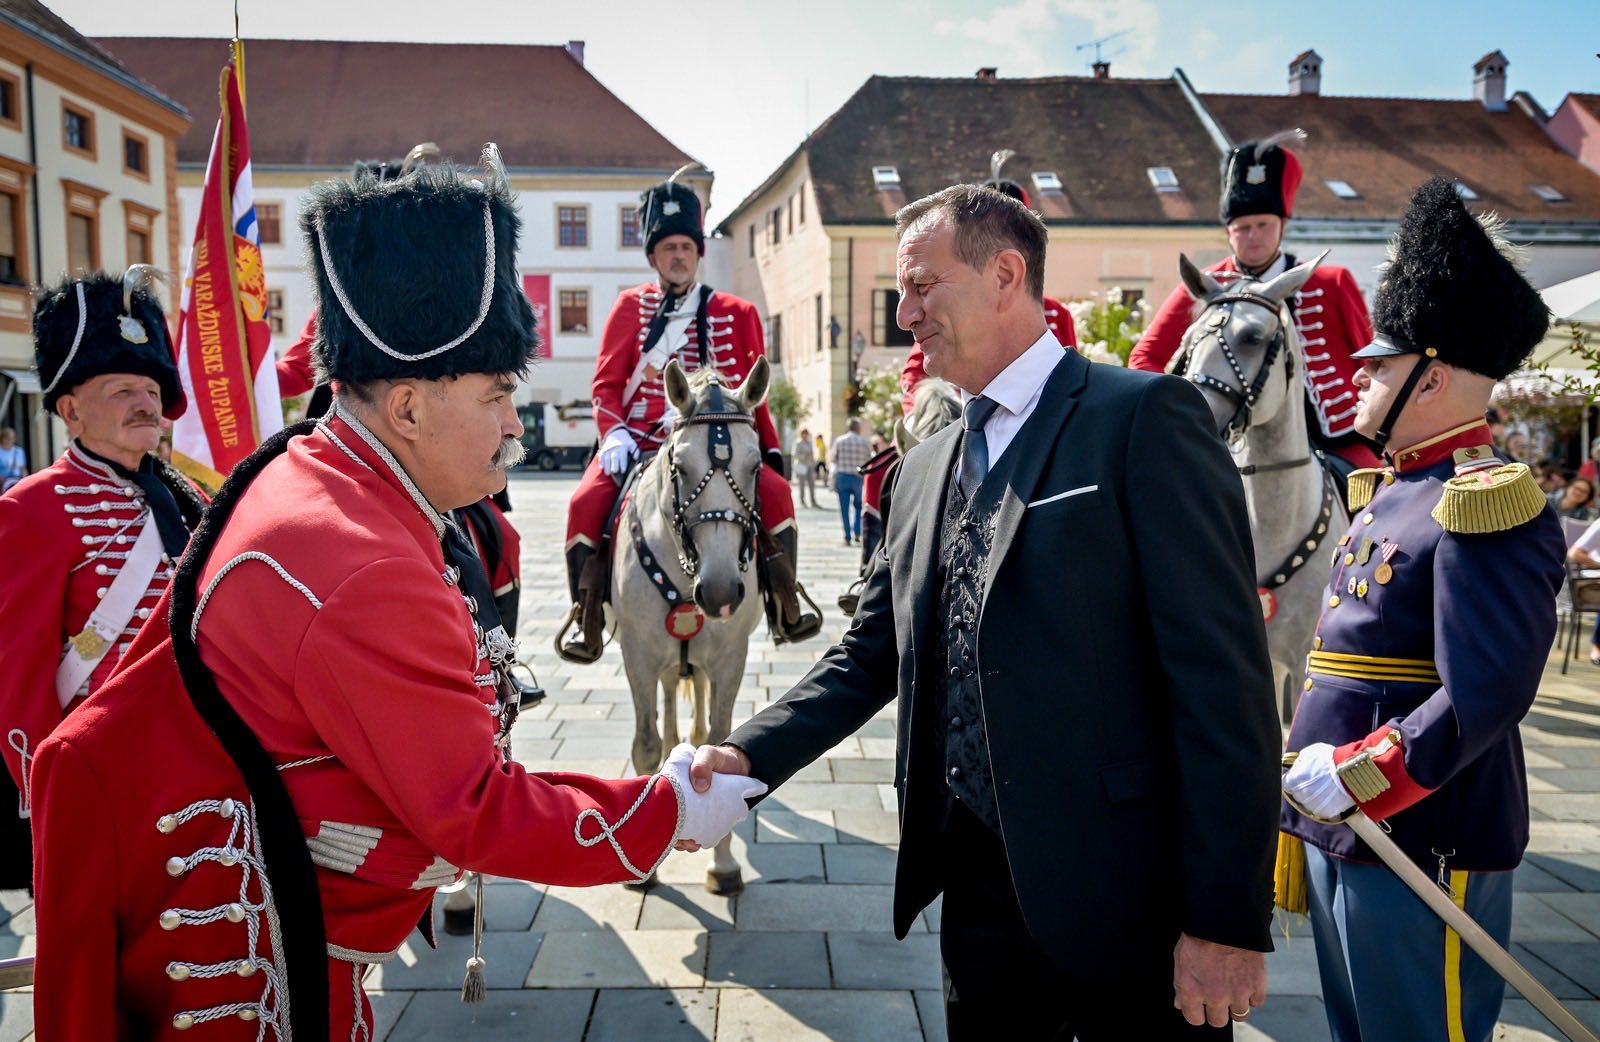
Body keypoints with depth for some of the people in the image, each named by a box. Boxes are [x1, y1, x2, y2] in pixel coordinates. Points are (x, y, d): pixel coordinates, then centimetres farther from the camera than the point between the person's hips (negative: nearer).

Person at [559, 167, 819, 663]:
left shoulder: (737, 314, 7)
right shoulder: (630, 306, 7)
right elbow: (607, 381, 4)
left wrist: (770, 452, 1)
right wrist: (613, 434, -13)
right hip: (638, 443, 0)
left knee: (775, 491, -20)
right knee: (588, 501, -25)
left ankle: (785, 609, -2)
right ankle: (586, 624, -8)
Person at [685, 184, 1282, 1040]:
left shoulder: (1143, 419, -10)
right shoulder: (923, 469, 11)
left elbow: (1223, 675, -15)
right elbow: (869, 657, 11)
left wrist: (1228, 920, -16)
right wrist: (750, 755, -5)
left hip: (1125, 899, -6)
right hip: (976, 886, 6)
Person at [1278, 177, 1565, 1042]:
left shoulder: (1484, 503, -17)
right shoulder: (1390, 491, 11)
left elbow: (1486, 697, -25)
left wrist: (1355, 777, -24)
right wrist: (1313, 769, 16)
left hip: (1421, 844, -9)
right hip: (1337, 833, 9)